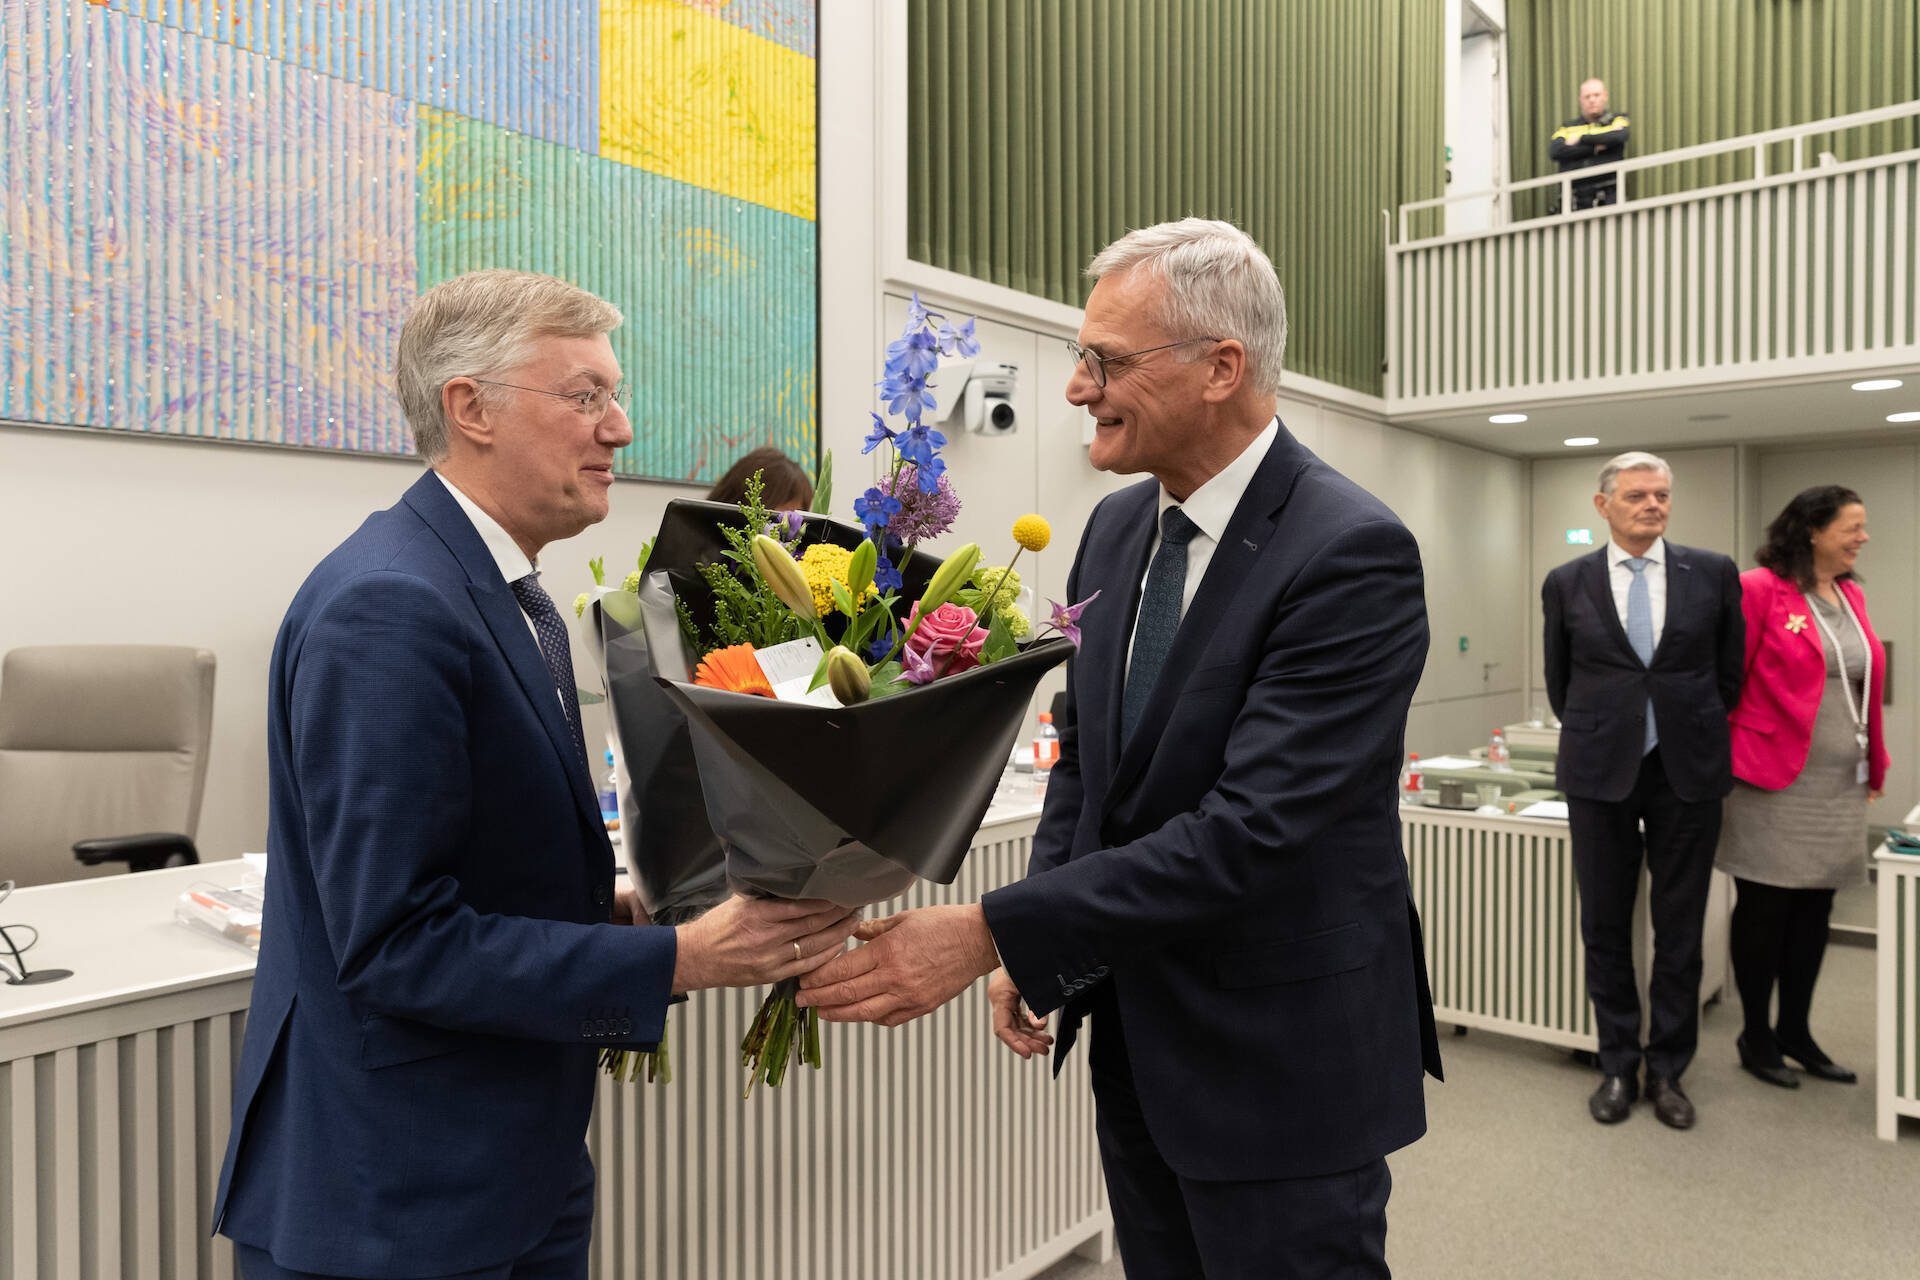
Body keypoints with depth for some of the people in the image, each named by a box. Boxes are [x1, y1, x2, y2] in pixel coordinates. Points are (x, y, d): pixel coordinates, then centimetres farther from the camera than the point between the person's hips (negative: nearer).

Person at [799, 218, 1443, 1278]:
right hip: (1135, 1042, 7)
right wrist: (1035, 946, 1)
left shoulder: (1352, 554, -21)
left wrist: (991, 933, -28)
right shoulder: (1116, 527, 2)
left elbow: (1251, 828, -28)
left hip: (1281, 1063, -6)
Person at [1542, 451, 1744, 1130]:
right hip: (1601, 772, 0)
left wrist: (1698, 737, 13)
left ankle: (1667, 1070, 24)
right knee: (1605, 927, 8)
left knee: (1680, 929, 8)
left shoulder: (1714, 573, 1)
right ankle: (1618, 1066, 23)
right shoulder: (1567, 584, 1)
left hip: (1688, 771, 0)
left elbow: (1729, 670, 9)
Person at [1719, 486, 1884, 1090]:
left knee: (1814, 910, 13)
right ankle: (1756, 1035, 16)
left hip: (1841, 785, 7)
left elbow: (1865, 686, 17)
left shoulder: (1850, 596, 12)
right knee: (1765, 909, 3)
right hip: (1774, 782, -7)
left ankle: (1795, 1030, 26)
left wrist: (1875, 766, 17)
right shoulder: (1758, 590, -11)